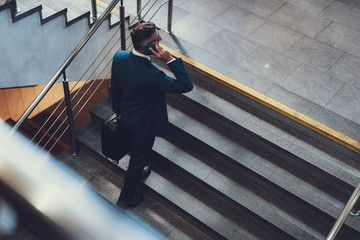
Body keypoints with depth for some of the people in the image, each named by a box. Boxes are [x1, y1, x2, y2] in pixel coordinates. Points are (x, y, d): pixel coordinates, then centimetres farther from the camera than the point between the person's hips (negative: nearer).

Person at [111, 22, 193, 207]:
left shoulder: (119, 57, -19)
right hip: (144, 124, -7)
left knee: (137, 151, 35)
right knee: (139, 156, 19)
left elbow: (115, 87, -2)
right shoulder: (151, 75, -41)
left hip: (126, 116, 7)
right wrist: (170, 60, -36)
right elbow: (186, 86, -32)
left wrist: (117, 110, 15)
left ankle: (137, 172, 65)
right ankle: (126, 197, 41)